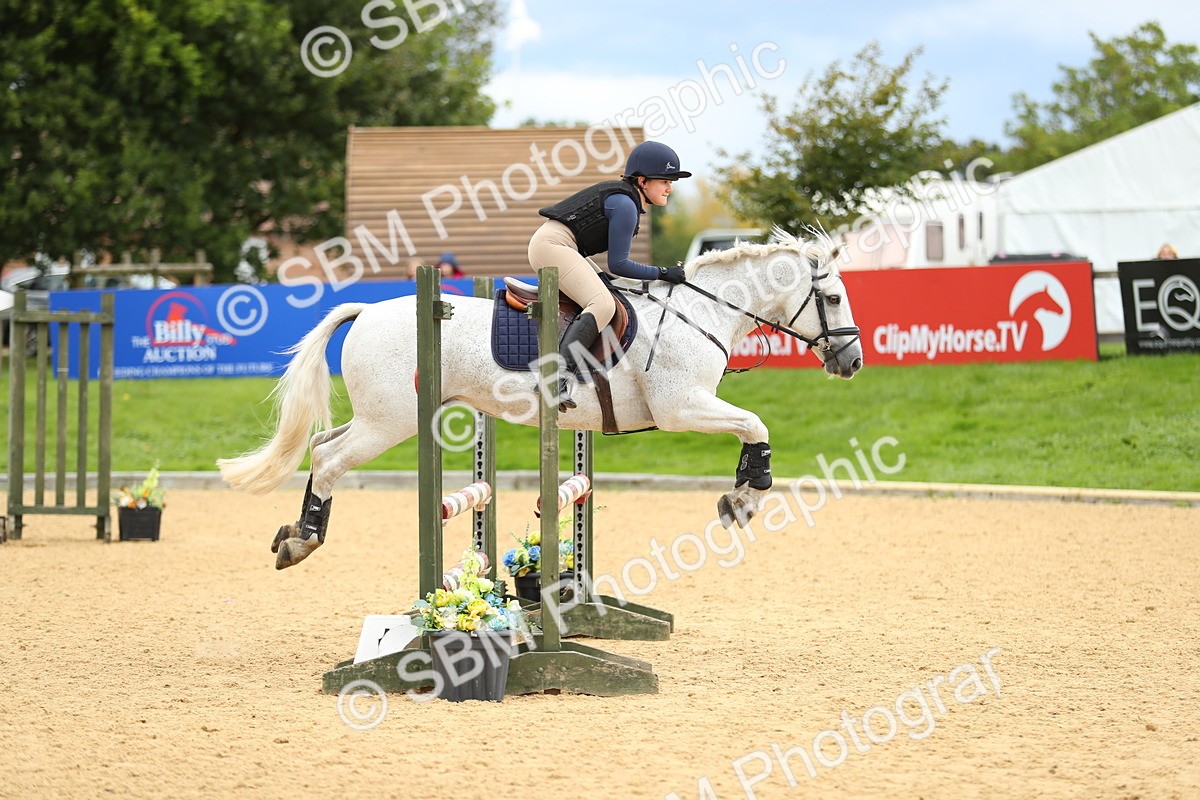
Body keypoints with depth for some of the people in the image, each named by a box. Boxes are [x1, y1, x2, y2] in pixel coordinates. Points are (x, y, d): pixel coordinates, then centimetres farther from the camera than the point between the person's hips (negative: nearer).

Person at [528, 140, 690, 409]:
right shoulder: (625, 205, -12)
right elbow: (617, 265, -13)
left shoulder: (625, 199, 19)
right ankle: (558, 373, -43)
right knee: (603, 305, -27)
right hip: (553, 245, -11)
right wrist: (663, 273, -8)